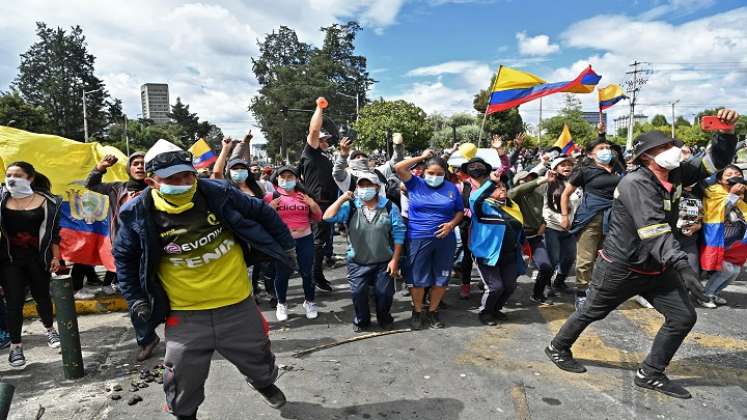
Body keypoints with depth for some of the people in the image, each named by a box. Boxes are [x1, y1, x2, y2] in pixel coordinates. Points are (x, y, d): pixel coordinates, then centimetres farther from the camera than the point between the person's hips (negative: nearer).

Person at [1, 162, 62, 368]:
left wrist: (55, 257, -3)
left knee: (42, 296, 14)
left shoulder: (45, 201, -2)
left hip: (38, 258, 0)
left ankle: (50, 330, 37)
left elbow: (53, 231, 0)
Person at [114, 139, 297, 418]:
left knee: (257, 357, 21)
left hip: (237, 304, 1)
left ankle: (264, 383, 56)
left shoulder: (217, 193, -13)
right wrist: (135, 298, 5)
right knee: (182, 381, 11)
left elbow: (261, 213, -1)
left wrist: (285, 245, 5)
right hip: (185, 315, 0)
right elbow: (124, 258, 8)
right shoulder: (138, 213, -10)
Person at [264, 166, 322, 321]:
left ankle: (309, 302, 28)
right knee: (282, 274, 8)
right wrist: (270, 208, -16)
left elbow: (317, 218, 12)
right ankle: (281, 304, 29)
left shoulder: (304, 196, 7)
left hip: (305, 239, 2)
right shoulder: (271, 196, -1)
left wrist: (313, 204, -5)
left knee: (306, 272, 8)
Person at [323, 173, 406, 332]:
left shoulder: (389, 207, -6)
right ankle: (361, 320, 30)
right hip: (357, 262, 0)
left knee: (384, 293, 7)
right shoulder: (350, 206, -4)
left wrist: (395, 260, -7)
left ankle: (384, 319, 36)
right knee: (358, 293, 3)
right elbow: (328, 217, -14)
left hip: (384, 262, 0)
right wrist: (342, 198, -20)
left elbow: (398, 234, -4)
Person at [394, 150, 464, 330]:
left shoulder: (451, 188, 6)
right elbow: (398, 168, -10)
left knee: (441, 279, 10)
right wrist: (421, 157, -4)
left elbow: (460, 211, 12)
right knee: (418, 279, 5)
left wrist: (452, 224, -8)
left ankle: (433, 311, 28)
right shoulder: (415, 184, 1)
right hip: (418, 239, -2)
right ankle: (417, 312, 25)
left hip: (445, 239, 2)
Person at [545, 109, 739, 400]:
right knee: (591, 312, 7)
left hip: (656, 268, 8)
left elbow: (715, 161, 10)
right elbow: (653, 229, -32)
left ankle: (650, 374, 19)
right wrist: (681, 265, -38)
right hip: (620, 267, -8)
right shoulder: (636, 183, -23)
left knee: (684, 317, 5)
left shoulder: (675, 175, 3)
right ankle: (558, 348, 31)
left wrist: (726, 132, -9)